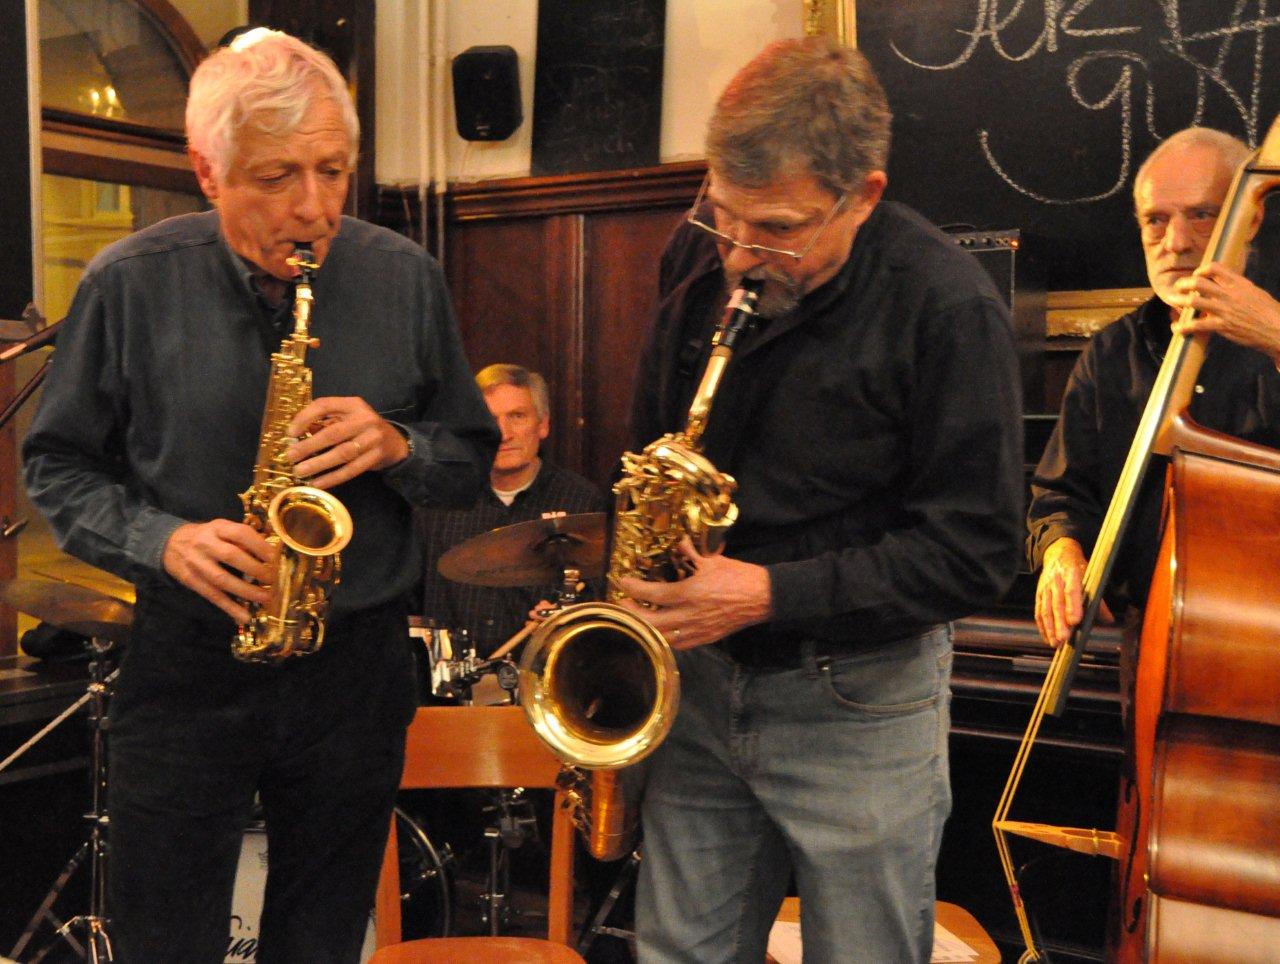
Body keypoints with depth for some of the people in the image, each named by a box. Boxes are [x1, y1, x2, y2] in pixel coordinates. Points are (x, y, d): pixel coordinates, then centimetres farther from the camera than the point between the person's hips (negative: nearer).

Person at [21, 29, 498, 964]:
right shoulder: (128, 286, -6)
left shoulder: (405, 277, -2)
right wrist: (161, 539, -16)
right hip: (185, 667, -1)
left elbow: (473, 457, 6)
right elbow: (57, 465, 2)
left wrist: (395, 448, -16)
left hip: (359, 667, 2)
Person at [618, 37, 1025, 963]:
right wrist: (633, 571, 2)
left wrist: (773, 594, -23)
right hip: (702, 679, 5)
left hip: (857, 705, -4)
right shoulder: (698, 255, -1)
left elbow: (975, 550, -16)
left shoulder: (946, 306, -18)